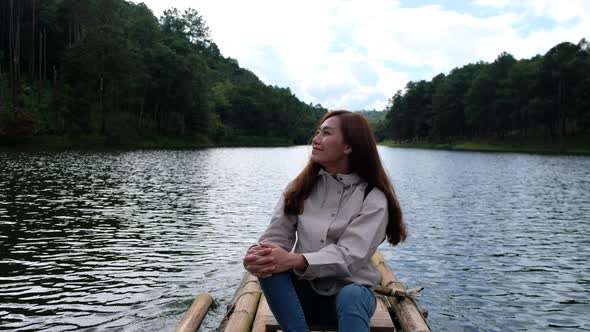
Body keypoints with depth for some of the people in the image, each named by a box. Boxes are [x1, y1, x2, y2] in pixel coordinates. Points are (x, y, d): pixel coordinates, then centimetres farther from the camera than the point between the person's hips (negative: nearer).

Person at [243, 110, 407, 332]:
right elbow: (277, 236, -6)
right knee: (270, 267, -28)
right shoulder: (301, 187, 4)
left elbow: (350, 256, -22)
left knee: (351, 297, -37)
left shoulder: (373, 199, -8)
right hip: (304, 290, 3)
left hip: (349, 290, -3)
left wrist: (293, 260, -39)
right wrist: (259, 256, -31)